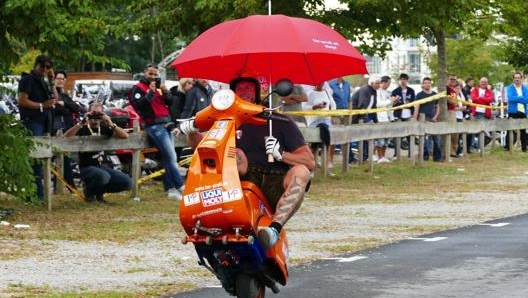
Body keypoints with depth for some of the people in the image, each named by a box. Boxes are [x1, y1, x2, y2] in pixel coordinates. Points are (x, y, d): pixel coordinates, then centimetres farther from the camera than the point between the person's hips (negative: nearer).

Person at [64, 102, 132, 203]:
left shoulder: (104, 129, 11)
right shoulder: (83, 129, -1)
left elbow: (125, 136, 0)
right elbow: (66, 136, -21)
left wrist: (111, 124, -14)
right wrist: (82, 122, -27)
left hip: (102, 166, 5)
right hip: (87, 168, -5)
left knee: (127, 182, -12)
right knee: (104, 176, -38)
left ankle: (99, 191, 11)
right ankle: (89, 191, -4)